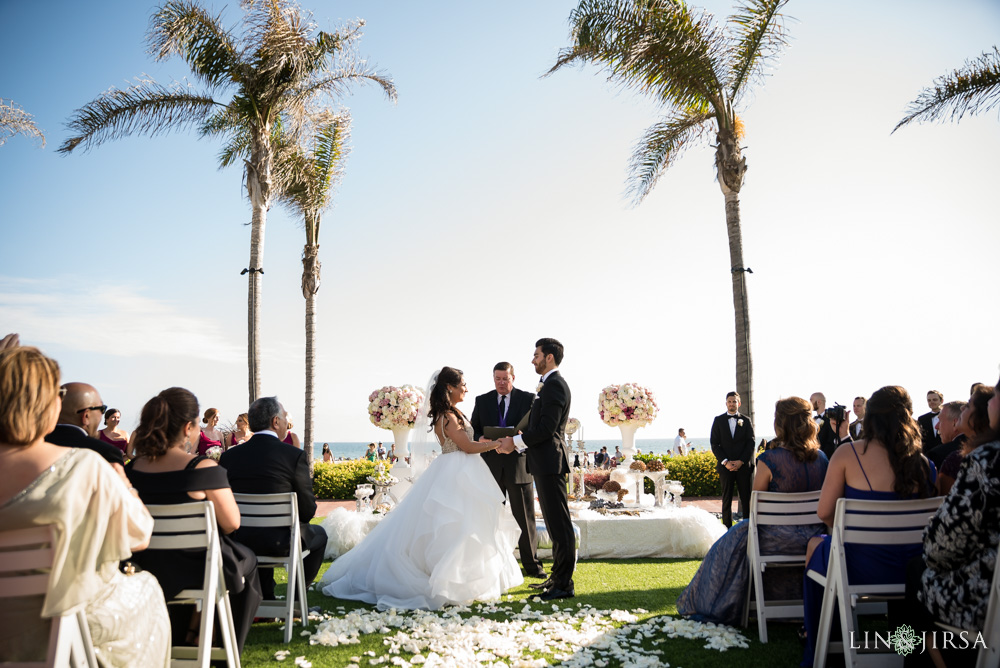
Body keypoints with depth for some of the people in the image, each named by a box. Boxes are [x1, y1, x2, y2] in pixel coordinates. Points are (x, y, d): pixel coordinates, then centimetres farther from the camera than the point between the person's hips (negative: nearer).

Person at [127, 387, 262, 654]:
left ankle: (181, 637, 46)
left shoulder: (131, 468, -5)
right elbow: (231, 524, -17)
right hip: (197, 569, -6)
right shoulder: (204, 468, -23)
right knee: (247, 560, 27)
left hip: (146, 571, 6)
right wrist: (220, 486, 0)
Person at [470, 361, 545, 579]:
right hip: (491, 466, 2)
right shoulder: (482, 401, 10)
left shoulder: (528, 399, 3)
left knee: (525, 517, 3)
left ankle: (531, 564, 12)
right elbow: (473, 430, 8)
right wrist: (481, 439, -15)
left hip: (518, 465, -2)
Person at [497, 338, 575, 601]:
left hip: (550, 463, -11)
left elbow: (546, 428, -21)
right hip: (545, 463, 11)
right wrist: (516, 441, 9)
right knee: (555, 523, 16)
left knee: (560, 524, -6)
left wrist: (516, 441, -13)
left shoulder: (555, 384, -13)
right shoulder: (549, 384, 19)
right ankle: (558, 577, 25)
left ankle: (564, 585, -1)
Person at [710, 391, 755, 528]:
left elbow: (751, 443, 4)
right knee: (727, 499, 3)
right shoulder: (718, 420, 7)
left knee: (746, 498, 0)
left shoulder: (746, 420, 8)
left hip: (743, 465, 0)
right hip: (725, 466, 0)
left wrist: (741, 461, -8)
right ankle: (727, 528, 7)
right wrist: (725, 461, -8)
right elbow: (714, 443, 4)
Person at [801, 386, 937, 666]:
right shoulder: (924, 464, -1)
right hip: (912, 573, 4)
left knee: (816, 545, 28)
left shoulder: (847, 454, -12)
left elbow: (824, 512, -10)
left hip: (859, 568, -4)